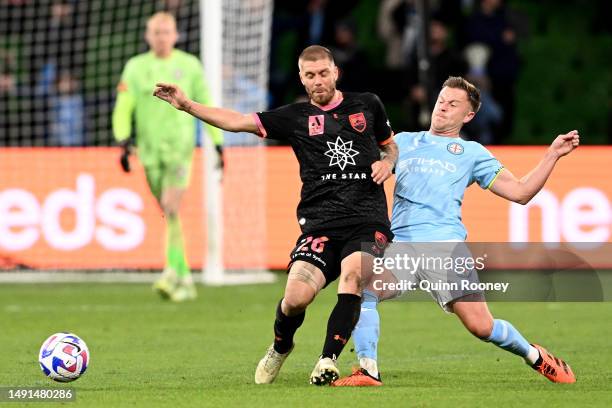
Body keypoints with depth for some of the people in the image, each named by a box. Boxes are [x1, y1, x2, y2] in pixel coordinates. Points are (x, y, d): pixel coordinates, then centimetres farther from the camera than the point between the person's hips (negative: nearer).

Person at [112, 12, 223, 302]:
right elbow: (123, 107, 4)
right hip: (149, 149, 3)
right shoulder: (135, 67, 8)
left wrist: (218, 144, 9)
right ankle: (186, 281, 15)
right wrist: (123, 140, -10)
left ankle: (172, 273, -26)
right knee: (169, 216, 7)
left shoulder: (189, 65, 6)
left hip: (180, 147, -3)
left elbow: (206, 106, 11)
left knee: (171, 209, -19)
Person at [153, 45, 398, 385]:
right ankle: (280, 347, 17)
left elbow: (391, 145, 30)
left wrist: (387, 162, 6)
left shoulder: (367, 105, 15)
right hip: (320, 223, 0)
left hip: (369, 220, 0)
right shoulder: (296, 117, 11)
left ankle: (328, 361, -23)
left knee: (353, 274, -31)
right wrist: (187, 105, -5)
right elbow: (238, 121, 5)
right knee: (296, 296, -17)